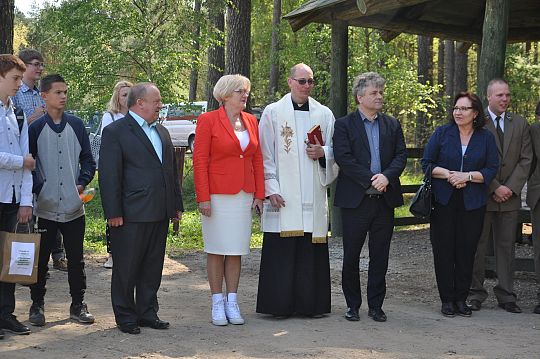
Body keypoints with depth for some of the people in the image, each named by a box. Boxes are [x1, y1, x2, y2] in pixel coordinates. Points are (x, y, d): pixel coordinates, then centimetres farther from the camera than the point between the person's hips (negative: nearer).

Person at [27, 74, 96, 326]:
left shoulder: (76, 125, 6)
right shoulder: (35, 128, -1)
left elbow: (87, 159, 11)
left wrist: (82, 183, -3)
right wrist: (38, 188, -8)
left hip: (74, 206, 2)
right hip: (45, 207, -2)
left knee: (76, 259, 8)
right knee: (41, 258, 6)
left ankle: (78, 305, 19)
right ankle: (37, 305, 18)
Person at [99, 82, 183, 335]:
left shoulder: (161, 132, 17)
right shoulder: (115, 132, -6)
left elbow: (171, 171, 21)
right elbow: (109, 175, -11)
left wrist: (177, 205, 16)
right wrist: (113, 213, -15)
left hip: (160, 214, 7)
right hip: (132, 214, -7)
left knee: (153, 267, 12)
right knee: (126, 268, 3)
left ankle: (148, 313, 23)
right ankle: (126, 317, 13)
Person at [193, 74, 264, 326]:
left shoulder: (251, 121, 11)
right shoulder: (208, 120, -5)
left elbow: (257, 160, 12)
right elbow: (199, 161, -8)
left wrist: (259, 194, 6)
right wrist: (203, 198, -13)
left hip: (244, 195, 5)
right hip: (217, 194, -5)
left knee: (236, 250, 7)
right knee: (216, 250, 2)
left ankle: (232, 302, 15)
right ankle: (217, 303, 10)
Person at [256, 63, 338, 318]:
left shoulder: (324, 114, 12)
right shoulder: (272, 112, 4)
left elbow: (335, 151, 17)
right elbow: (265, 155, 1)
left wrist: (322, 152, -6)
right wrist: (271, 189, -8)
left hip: (313, 194, 3)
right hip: (282, 196, -3)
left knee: (312, 248, 3)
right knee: (281, 249, -4)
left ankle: (311, 304, 11)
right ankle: (280, 304, 4)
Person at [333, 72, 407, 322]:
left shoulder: (392, 125, 12)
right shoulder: (344, 125, 0)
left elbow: (401, 156, 5)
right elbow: (343, 158, -10)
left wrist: (387, 176, -13)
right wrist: (371, 179, -15)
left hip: (384, 199, 3)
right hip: (355, 200, -3)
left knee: (380, 257, 7)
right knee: (351, 256, 3)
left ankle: (376, 306, 16)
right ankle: (353, 305, 17)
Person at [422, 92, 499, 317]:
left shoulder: (485, 138, 6)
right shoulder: (442, 133, 3)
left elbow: (492, 170, 1)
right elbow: (427, 164, 2)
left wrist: (468, 176, -13)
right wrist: (448, 175, -13)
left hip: (472, 204, 1)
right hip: (444, 202, 0)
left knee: (466, 251, 3)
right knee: (443, 250, 0)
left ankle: (461, 299, 13)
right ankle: (447, 300, 9)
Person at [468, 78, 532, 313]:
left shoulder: (519, 124, 9)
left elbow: (526, 159, 5)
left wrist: (511, 188, -7)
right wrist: (494, 188, -12)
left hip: (510, 197, 3)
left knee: (506, 246, 6)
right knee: (477, 245, 3)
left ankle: (506, 296, 12)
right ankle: (476, 294, 11)